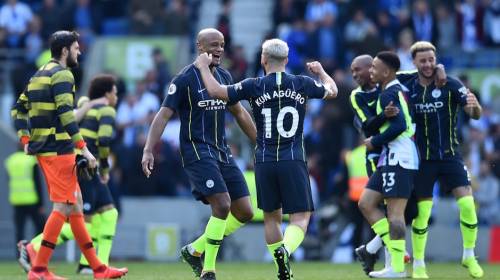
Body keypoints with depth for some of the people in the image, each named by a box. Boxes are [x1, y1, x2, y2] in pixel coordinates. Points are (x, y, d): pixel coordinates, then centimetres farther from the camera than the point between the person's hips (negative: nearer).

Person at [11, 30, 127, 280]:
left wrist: (26, 140, 14)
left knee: (75, 205, 12)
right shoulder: (62, 75, -10)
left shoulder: (39, 75, 18)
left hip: (42, 148, 10)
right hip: (58, 149, -10)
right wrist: (84, 148, -20)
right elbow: (65, 114, -20)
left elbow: (19, 109, 19)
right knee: (63, 207, -8)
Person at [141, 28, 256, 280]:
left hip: (222, 152, 7)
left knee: (244, 212, 2)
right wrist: (148, 151, -20)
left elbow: (239, 113, 24)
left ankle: (194, 250, 18)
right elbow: (164, 115, -11)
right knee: (222, 204, -23)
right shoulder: (185, 79, -8)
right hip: (196, 151, -7)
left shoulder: (225, 77, 11)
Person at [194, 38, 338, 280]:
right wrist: (320, 71, 41)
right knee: (301, 217, -2)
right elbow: (332, 90, 21)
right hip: (293, 161, -1)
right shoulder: (302, 84, 2)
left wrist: (204, 67, 18)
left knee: (272, 217, 15)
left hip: (265, 162, 1)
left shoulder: (254, 86, -2)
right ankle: (285, 250, -31)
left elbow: (216, 91, 1)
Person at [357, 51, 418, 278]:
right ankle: (394, 250, 8)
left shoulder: (388, 95, -12)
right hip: (390, 158, 10)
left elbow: (399, 125, -23)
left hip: (398, 158, -10)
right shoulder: (399, 88, 16)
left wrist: (374, 142, -12)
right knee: (366, 203, 9)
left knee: (394, 212, -9)